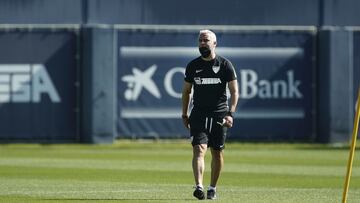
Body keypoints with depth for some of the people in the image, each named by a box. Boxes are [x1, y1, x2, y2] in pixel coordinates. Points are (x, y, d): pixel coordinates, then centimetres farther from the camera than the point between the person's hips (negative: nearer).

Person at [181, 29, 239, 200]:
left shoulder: (225, 65, -1)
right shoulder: (193, 66, 6)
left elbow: (234, 91, -3)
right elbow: (186, 91, 16)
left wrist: (230, 113, -15)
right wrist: (184, 114, 12)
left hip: (219, 115, -1)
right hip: (199, 114, 1)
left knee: (217, 152, 7)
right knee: (199, 149, -15)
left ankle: (212, 188, 20)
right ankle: (199, 186, -28)